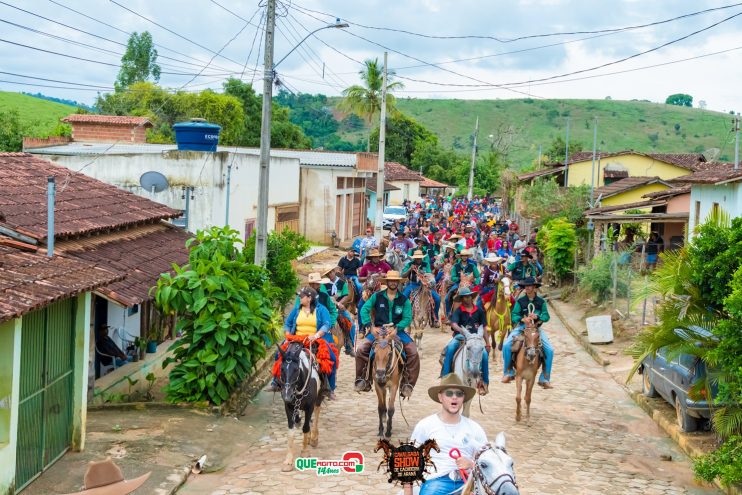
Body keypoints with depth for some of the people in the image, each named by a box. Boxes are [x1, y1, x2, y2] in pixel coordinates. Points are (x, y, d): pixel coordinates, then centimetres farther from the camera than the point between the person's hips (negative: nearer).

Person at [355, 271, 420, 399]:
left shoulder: (404, 300, 4)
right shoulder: (377, 296, 3)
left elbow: (407, 318, -4)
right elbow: (364, 310, -3)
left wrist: (396, 328, -20)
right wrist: (371, 326, -14)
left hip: (397, 330, 0)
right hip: (378, 330, 0)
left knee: (413, 353, -19)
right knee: (361, 350, -19)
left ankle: (408, 384, -9)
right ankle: (362, 379, -2)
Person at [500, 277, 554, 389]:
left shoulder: (541, 301, 2)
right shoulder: (520, 301, 1)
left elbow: (546, 316, -4)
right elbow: (514, 316, -4)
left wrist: (537, 317, -23)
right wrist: (523, 319, -23)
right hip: (521, 327, 0)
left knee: (549, 350, -15)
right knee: (506, 346, -21)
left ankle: (545, 379, -2)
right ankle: (508, 372, -2)